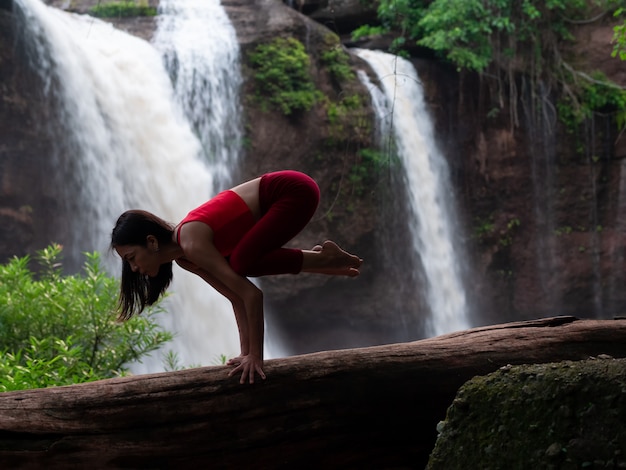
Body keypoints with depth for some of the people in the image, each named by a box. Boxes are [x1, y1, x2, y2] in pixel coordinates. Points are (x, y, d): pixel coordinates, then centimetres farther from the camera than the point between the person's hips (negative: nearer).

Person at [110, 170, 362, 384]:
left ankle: (322, 259, -5)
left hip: (293, 191, -9)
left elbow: (252, 295, -26)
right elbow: (237, 296, 6)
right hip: (278, 196, 9)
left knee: (241, 262, -23)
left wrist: (255, 356, -21)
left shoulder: (192, 246, -24)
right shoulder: (183, 257, 2)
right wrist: (246, 353, 4)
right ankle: (324, 261, 14)